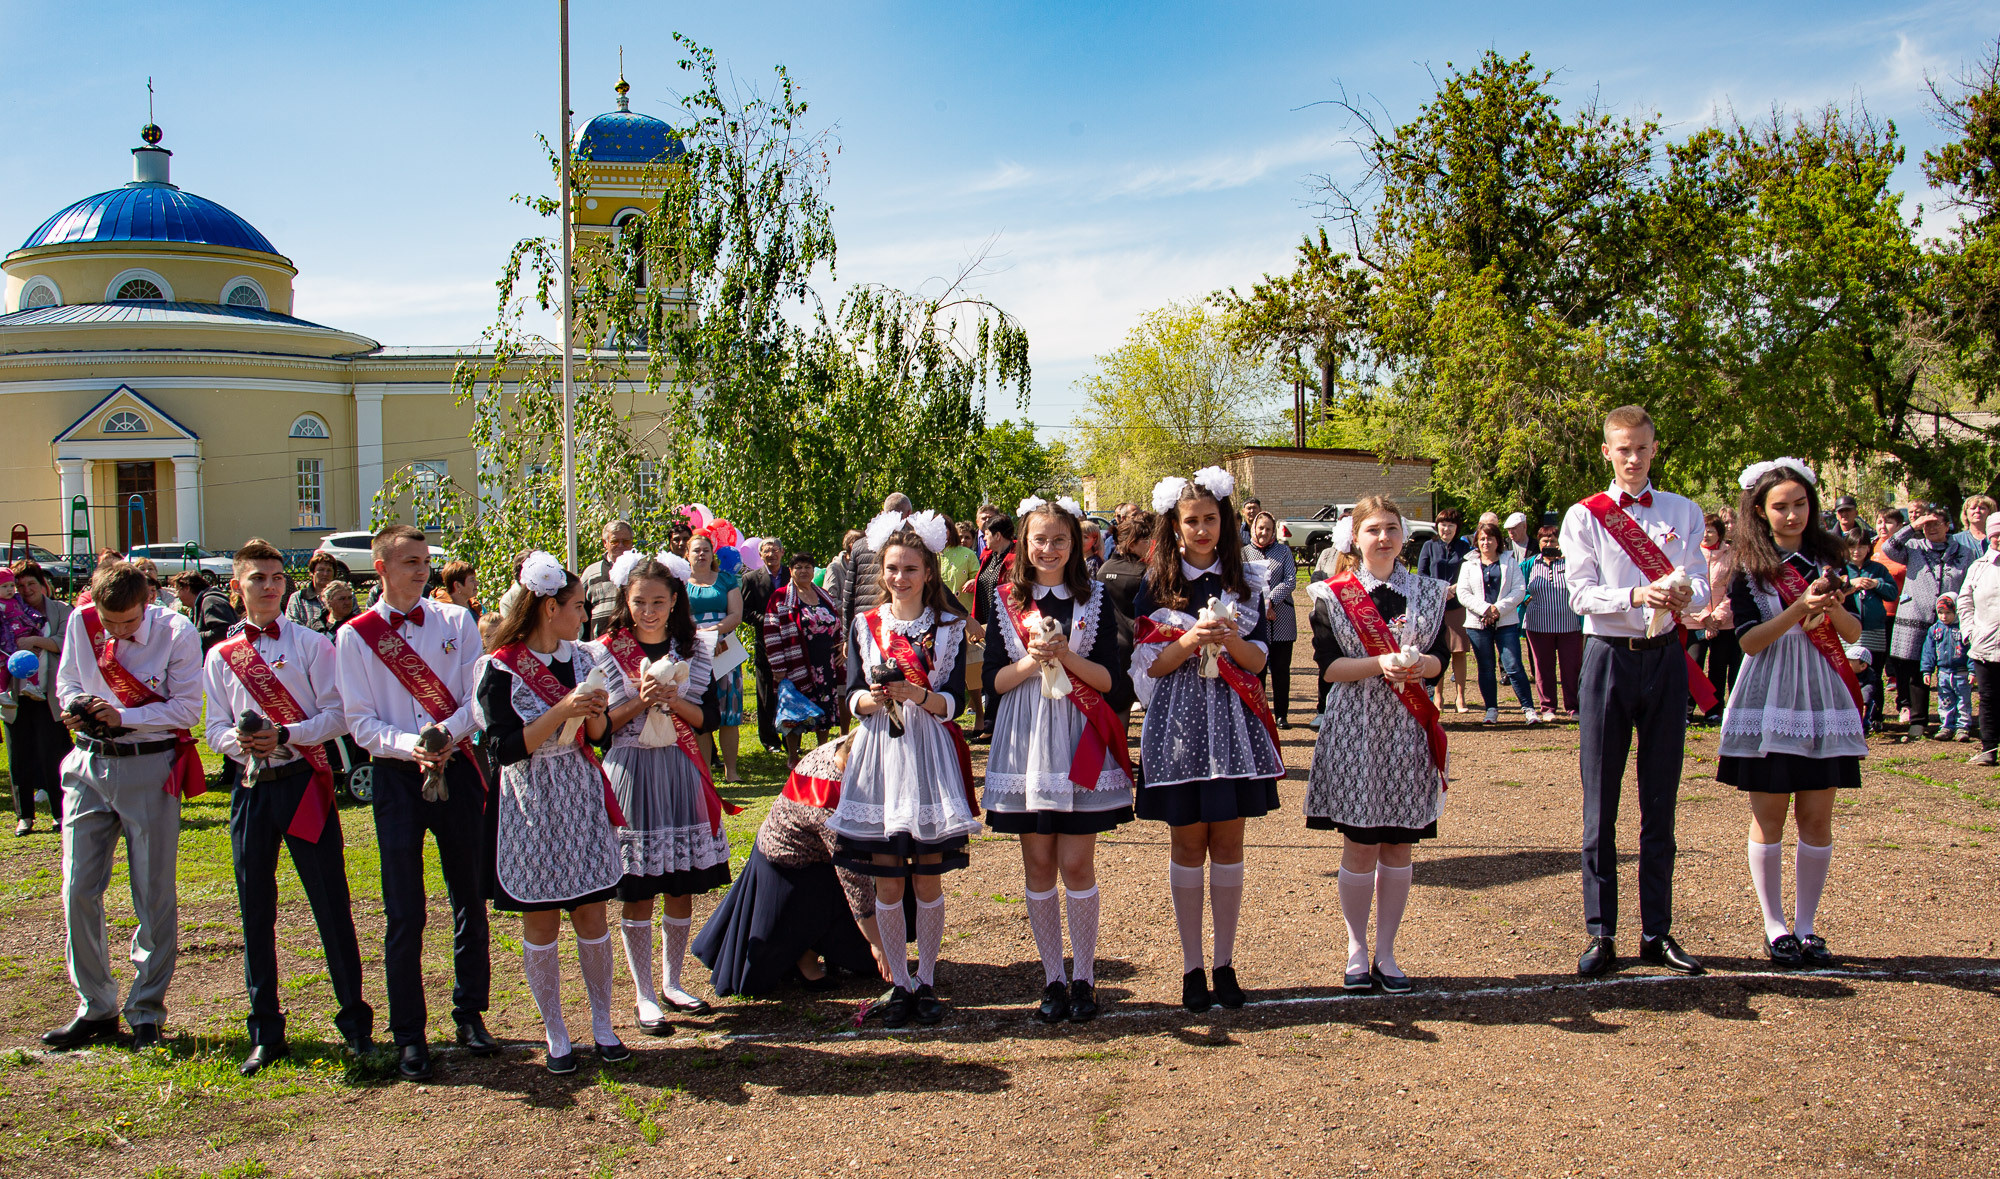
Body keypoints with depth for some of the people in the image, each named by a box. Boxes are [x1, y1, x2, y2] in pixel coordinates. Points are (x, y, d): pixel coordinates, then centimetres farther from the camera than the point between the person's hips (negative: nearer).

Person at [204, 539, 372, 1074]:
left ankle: (355, 1022, 11)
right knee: (255, 910, 7)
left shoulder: (311, 643, 1)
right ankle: (265, 1033, 18)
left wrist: (284, 735, -17)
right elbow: (215, 729, 9)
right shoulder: (221, 655, 10)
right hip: (251, 785, 3)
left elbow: (337, 714, -4)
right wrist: (239, 740, -13)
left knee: (331, 904, -1)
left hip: (304, 782, -3)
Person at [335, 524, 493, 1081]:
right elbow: (361, 723, -4)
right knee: (405, 914, 0)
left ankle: (471, 1014, 27)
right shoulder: (355, 636, 0)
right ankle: (409, 1036, 12)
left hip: (458, 768, 2)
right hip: (397, 775, -2)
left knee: (471, 900, 11)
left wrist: (444, 731, -20)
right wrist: (410, 745, -21)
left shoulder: (456, 622, 4)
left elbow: (479, 699, -1)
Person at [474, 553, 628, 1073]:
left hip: (582, 799, 5)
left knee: (591, 914, 7)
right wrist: (560, 712, -24)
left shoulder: (581, 658, 7)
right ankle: (556, 1035, 17)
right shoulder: (501, 669, -11)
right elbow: (504, 748, -17)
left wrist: (595, 711, -9)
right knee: (541, 924, 5)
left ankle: (602, 1024, 20)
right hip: (531, 806, -4)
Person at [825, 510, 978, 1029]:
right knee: (887, 883, 3)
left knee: (927, 880, 3)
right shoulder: (864, 626, 8)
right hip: (880, 754, 1)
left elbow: (954, 701, -3)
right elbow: (852, 697, 3)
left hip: (930, 757, -1)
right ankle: (899, 983, 15)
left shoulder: (948, 627, 5)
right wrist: (874, 699, -18)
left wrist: (916, 694, -21)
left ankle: (926, 982, 16)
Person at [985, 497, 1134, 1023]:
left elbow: (1108, 678, 0)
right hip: (1026, 739, 1)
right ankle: (1053, 978, 15)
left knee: (1076, 863, -2)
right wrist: (1032, 661, -15)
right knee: (1038, 863, 5)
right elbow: (996, 679, 3)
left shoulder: (1095, 598, 5)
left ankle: (1084, 976, 11)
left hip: (1079, 739, -1)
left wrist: (1068, 657, -16)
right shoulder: (1006, 600, 6)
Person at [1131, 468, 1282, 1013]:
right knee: (1188, 846, 4)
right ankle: (1191, 965, 14)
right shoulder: (1157, 585, 2)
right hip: (1179, 721, -1)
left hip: (1233, 722, 1)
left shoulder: (1244, 581, 7)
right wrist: (1191, 640, -19)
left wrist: (1230, 641, -16)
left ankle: (1225, 963, 15)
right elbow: (1152, 665, -2)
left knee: (1228, 845, 4)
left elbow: (1259, 660, 4)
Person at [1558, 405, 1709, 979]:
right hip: (1609, 656, -2)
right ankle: (1601, 933, 7)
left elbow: (1699, 588, 1)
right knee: (1600, 803, 0)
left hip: (1665, 657, 2)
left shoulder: (1684, 512, 11)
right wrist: (1636, 596, -25)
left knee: (1661, 801, 7)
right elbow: (1580, 593, -7)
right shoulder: (1584, 516, 3)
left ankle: (1657, 932, 15)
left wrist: (1684, 595, -23)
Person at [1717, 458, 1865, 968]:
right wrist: (1800, 609, -22)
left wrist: (1833, 607, -14)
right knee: (1769, 817, 1)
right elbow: (1750, 640, -10)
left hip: (1823, 696, 3)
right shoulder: (1749, 567, -2)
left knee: (1817, 817, 3)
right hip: (1769, 698, -3)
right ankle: (1775, 927, 10)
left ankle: (1806, 925, 13)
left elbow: (1854, 632, 6)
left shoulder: (1827, 556, 8)